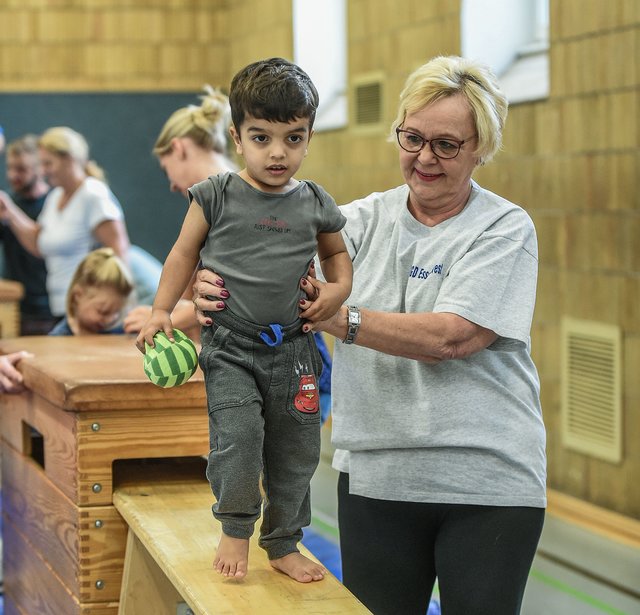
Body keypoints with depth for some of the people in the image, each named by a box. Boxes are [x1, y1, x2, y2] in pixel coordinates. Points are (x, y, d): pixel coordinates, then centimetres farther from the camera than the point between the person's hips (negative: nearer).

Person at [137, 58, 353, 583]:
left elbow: (336, 252, 21)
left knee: (296, 449, 8)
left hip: (292, 347, 3)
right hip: (231, 345, -3)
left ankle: (284, 543, 26)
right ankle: (236, 530, 7)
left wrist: (339, 287, 2)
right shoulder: (217, 196, -3)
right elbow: (185, 252, 7)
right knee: (237, 434, -17)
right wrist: (162, 311, 1)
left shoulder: (315, 204, 4)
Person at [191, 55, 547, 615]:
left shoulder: (506, 229, -5)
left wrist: (335, 316, -23)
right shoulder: (365, 220, 7)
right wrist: (214, 290, -26)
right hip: (374, 478, 3)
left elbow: (449, 338, -18)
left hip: (487, 485, -3)